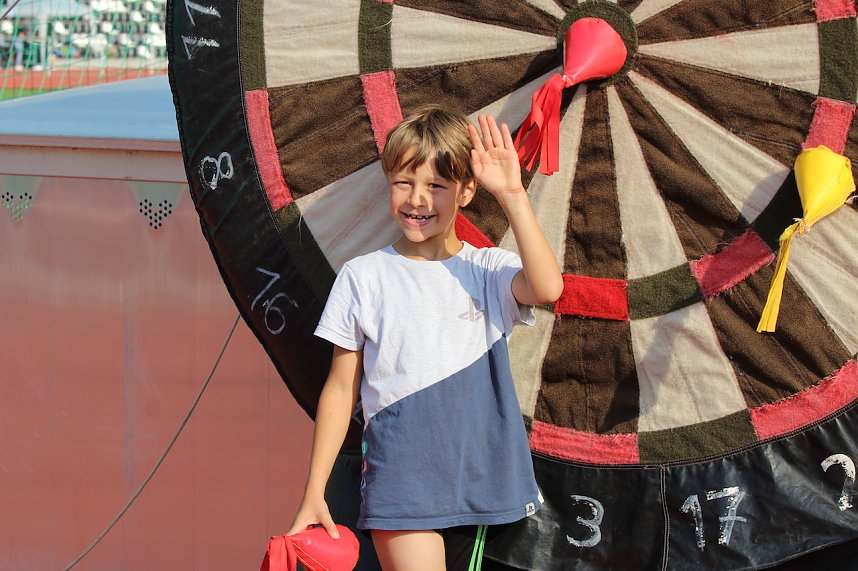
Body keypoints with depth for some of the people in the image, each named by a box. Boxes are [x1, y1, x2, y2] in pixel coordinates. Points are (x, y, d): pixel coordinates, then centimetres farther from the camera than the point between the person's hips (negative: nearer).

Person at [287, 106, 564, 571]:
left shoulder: (487, 271, 4)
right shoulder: (363, 277, 3)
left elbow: (547, 289, -19)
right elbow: (341, 391, 5)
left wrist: (511, 195, -20)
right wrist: (314, 494, 2)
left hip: (475, 477, 2)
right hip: (400, 477, -2)